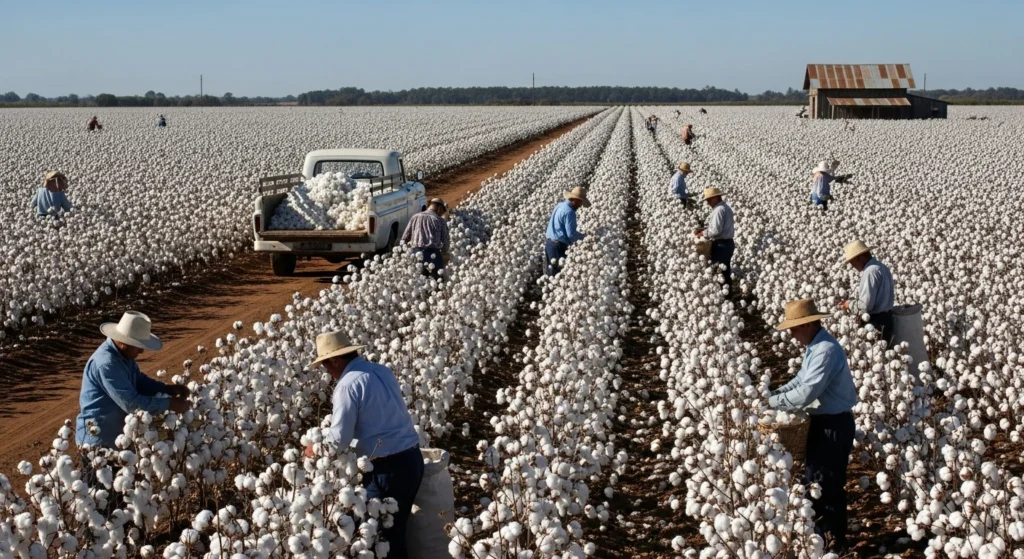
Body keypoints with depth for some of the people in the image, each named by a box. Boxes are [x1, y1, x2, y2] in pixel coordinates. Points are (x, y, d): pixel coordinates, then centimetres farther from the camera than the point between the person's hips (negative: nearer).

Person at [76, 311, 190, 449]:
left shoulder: (123, 355, 3)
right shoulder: (106, 363, -28)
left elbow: (140, 382, 15)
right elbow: (131, 403, -30)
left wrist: (170, 389, -1)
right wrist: (169, 404, -23)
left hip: (116, 435, 10)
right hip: (98, 440, -10)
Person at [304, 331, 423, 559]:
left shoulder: (348, 384, -13)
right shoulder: (382, 371, 11)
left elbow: (339, 439, -14)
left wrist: (315, 449, 5)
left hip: (387, 467, -8)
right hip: (412, 457, 8)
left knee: (382, 535, 4)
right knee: (397, 530, 18)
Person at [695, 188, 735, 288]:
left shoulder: (719, 210, -18)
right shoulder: (726, 207, 13)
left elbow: (716, 230, -23)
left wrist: (703, 233, -9)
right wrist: (704, 230, 9)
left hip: (721, 245, -10)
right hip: (728, 243, 10)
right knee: (726, 270, 17)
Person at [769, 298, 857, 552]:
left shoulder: (825, 350, -26)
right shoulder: (814, 346, 7)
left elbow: (805, 394, -29)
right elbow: (801, 380, 16)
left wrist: (773, 402, -18)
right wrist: (774, 393, 2)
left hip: (834, 425, -10)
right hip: (824, 422, 10)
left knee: (828, 485, 1)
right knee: (816, 481, 18)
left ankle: (833, 542, 13)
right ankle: (821, 535, 30)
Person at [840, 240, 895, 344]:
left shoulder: (870, 272, -19)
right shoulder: (881, 267, 12)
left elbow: (866, 305, -22)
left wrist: (849, 305, -5)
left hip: (875, 323, -10)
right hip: (886, 319, 10)